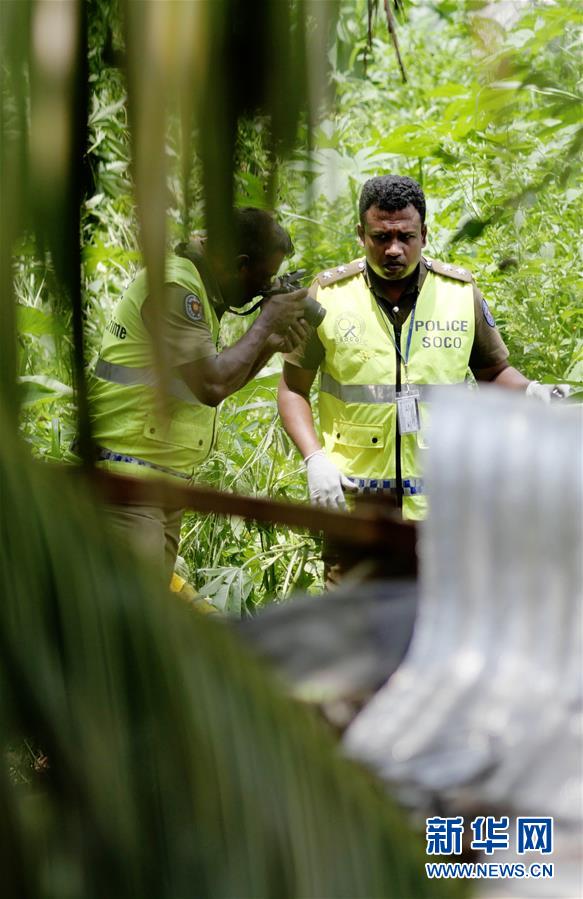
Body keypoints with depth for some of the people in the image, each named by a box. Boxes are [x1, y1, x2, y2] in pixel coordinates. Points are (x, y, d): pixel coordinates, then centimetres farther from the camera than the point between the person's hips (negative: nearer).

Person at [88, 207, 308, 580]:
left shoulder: (199, 286, 14)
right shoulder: (173, 286, -17)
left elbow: (219, 383, 20)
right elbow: (212, 386, -24)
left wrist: (270, 344, 4)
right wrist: (266, 322, -12)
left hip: (164, 481, 10)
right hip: (129, 478, -10)